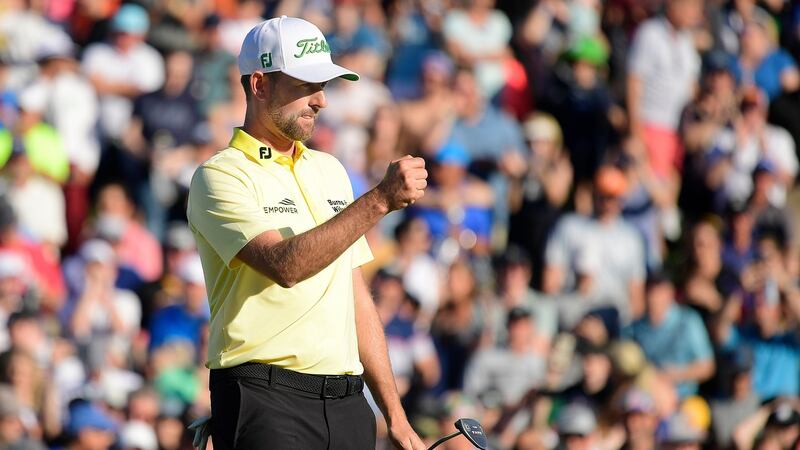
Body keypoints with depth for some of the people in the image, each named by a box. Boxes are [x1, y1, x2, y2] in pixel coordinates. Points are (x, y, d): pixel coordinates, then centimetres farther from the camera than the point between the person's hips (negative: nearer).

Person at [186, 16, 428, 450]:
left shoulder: (330, 170, 19)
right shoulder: (219, 177, -3)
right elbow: (285, 264, -20)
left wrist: (395, 414, 16)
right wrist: (380, 199, -22)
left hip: (345, 404, 6)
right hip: (266, 400, -6)